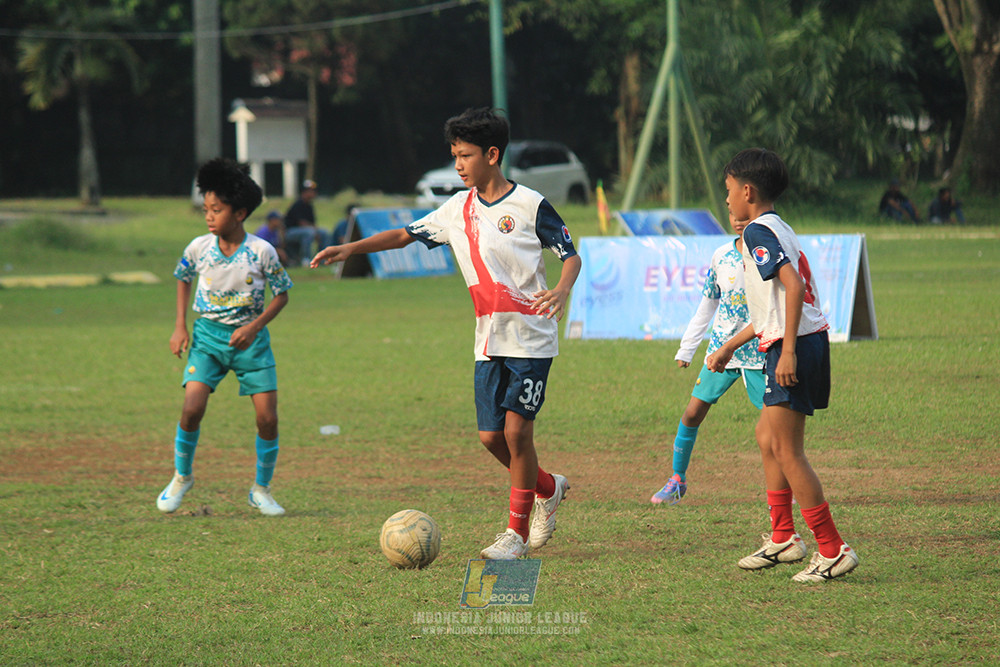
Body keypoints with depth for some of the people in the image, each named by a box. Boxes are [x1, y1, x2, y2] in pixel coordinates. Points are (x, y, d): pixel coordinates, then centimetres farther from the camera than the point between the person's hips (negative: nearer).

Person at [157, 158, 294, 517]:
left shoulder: (262, 252, -13)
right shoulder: (199, 248, -7)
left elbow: (282, 295, -2)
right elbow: (182, 279, 13)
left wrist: (254, 327, -15)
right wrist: (180, 326, 5)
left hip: (249, 338, -1)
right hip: (208, 335, 1)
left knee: (268, 417, -5)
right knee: (192, 408, -16)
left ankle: (261, 489, 15)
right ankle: (182, 476, 9)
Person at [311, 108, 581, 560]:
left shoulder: (529, 205, -7)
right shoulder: (458, 209, 9)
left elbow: (570, 254, -4)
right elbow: (407, 235, 13)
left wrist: (562, 289, -24)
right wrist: (351, 248, 1)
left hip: (530, 338, -6)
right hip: (489, 342, 6)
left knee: (516, 429, -12)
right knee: (491, 437, 1)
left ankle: (516, 532, -1)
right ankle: (548, 489, 28)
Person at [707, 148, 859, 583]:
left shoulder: (758, 232, -10)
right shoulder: (778, 230, 21)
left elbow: (793, 286, -23)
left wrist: (787, 350, -26)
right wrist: (729, 346, 36)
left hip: (794, 348, -10)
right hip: (807, 340, 10)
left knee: (787, 451, -7)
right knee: (767, 438, 20)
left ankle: (833, 551, -8)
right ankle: (782, 539, 25)